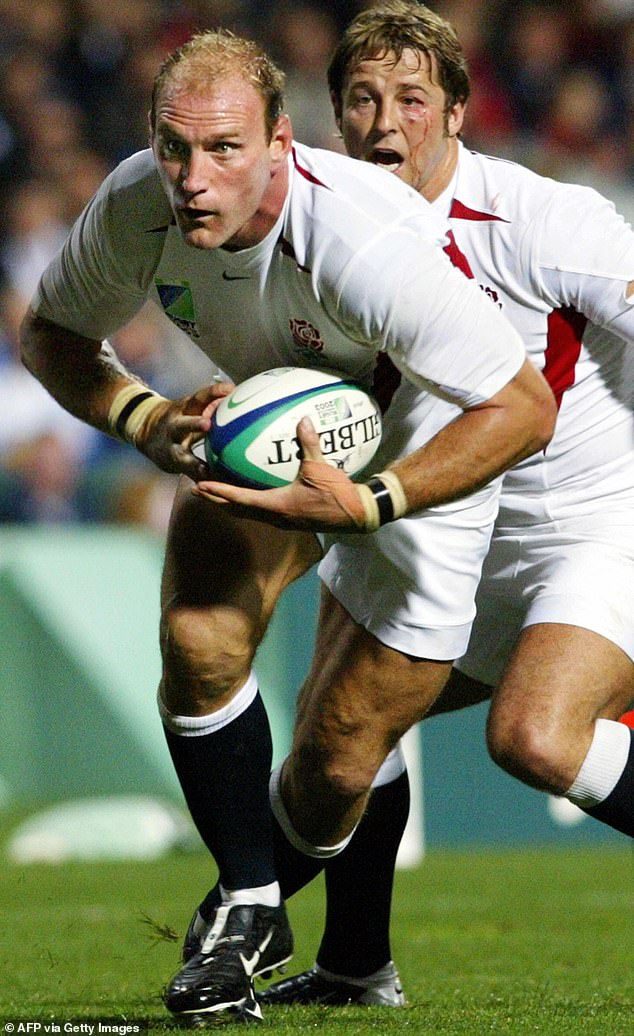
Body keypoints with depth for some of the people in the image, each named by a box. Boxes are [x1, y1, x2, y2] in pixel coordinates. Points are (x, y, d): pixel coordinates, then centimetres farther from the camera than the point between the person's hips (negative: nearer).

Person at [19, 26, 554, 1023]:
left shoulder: (367, 250, -40)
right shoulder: (137, 205, -23)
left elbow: (524, 406, -32)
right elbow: (51, 331, -3)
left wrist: (366, 504, -40)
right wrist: (143, 419, -23)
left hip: (420, 463, -4)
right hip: (260, 435, 4)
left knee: (331, 783, -4)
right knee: (200, 642, -24)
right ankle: (247, 907, -2)